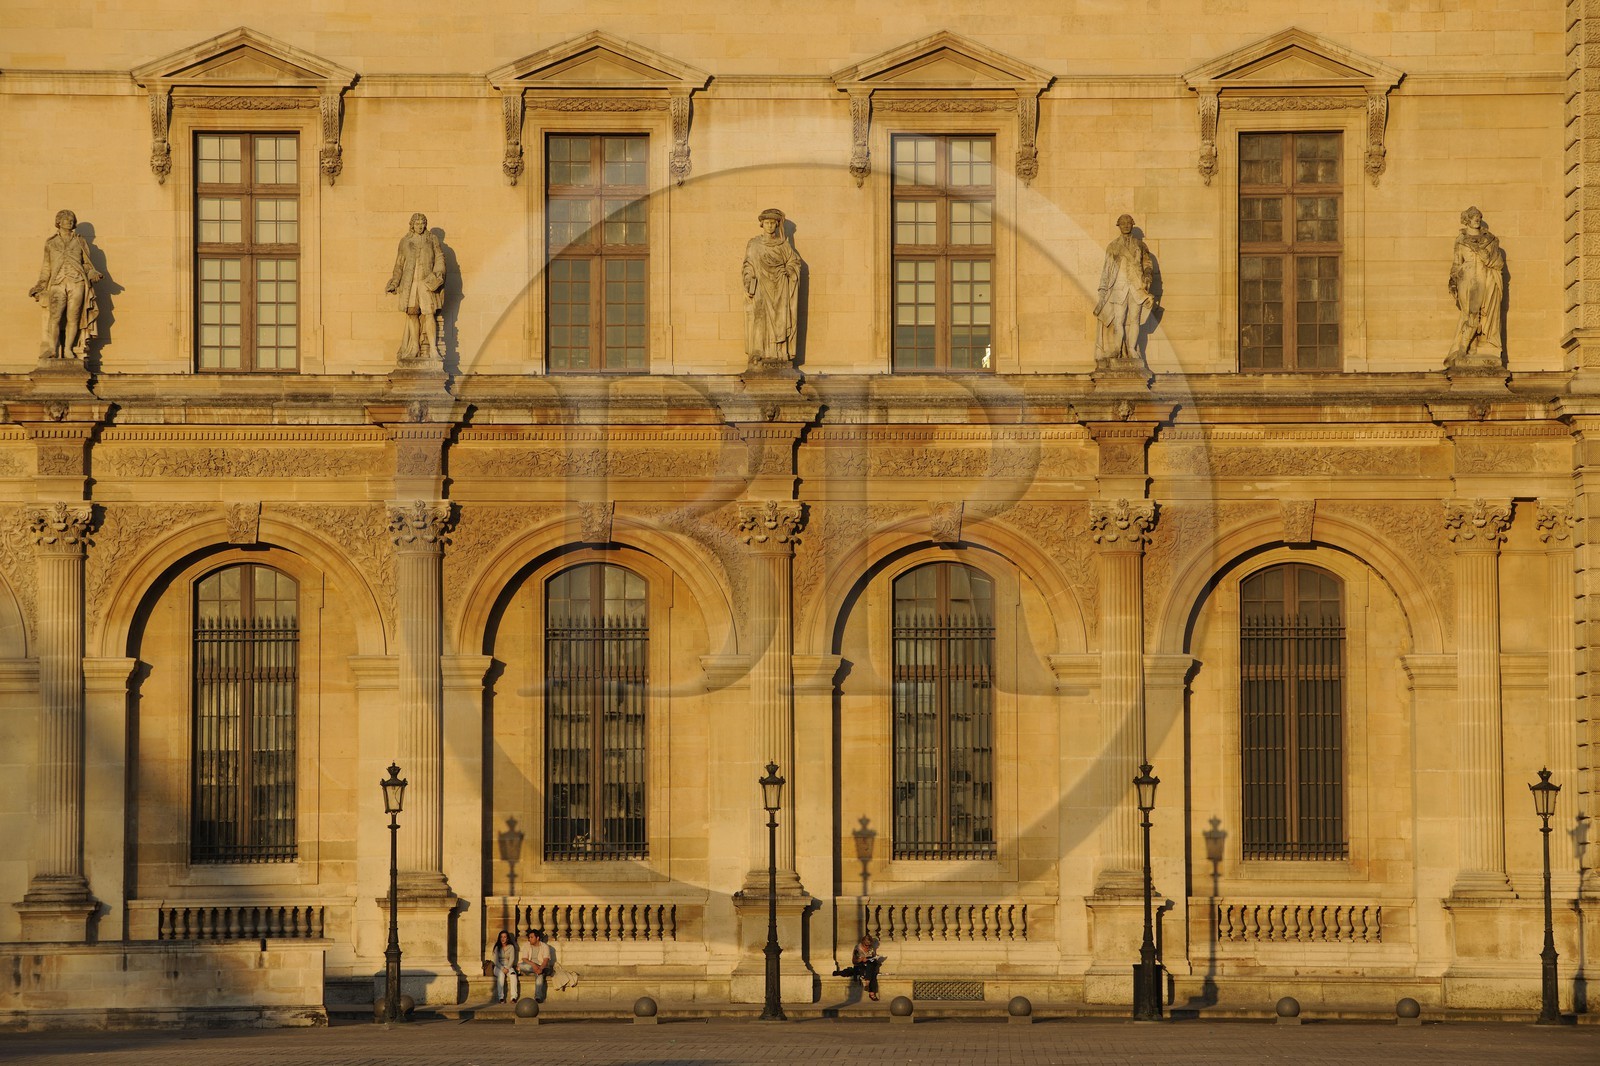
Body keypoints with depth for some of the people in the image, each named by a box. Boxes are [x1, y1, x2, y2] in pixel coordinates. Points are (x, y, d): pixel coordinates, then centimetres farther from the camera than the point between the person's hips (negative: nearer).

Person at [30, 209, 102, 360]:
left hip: (76, 282, 0)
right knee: (55, 317, -17)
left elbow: (87, 264, 18)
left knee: (73, 318, -8)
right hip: (57, 284, 0)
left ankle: (68, 350, -2)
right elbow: (47, 268, 22)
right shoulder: (50, 244, 19)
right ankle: (53, 352, -17)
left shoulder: (80, 243, 18)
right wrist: (40, 285, 12)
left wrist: (93, 274, -3)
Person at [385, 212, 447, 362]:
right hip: (409, 282, 2)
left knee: (429, 314, -11)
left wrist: (437, 273, -13)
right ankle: (414, 349, 6)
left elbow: (440, 258, 4)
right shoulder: (405, 241, 13)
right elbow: (399, 264, 17)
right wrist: (394, 282, 13)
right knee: (412, 313, 0)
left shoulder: (432, 239, 9)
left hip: (426, 282, -2)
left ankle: (432, 349, -13)